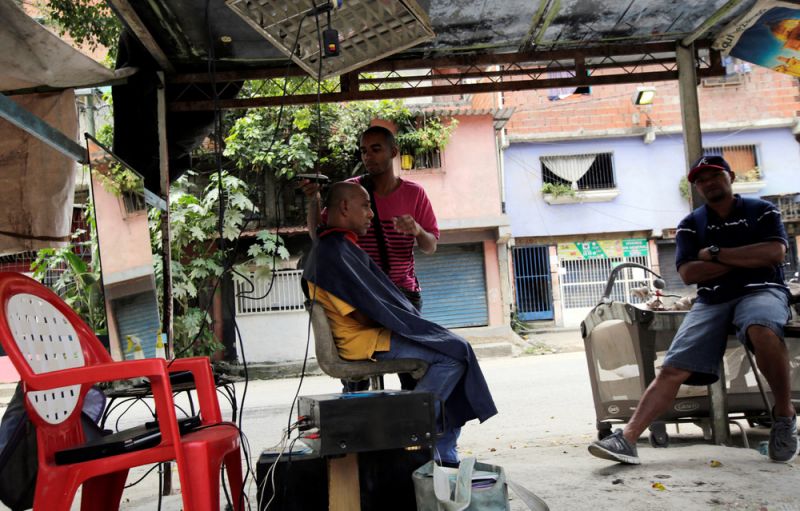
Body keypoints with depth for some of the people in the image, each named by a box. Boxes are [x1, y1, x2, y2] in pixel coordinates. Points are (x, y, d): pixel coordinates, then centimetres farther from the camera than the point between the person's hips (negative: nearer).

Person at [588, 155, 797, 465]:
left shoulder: (762, 211, 10)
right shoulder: (690, 225, 14)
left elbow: (775, 253, -9)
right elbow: (687, 273, 0)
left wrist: (715, 254, -5)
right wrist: (746, 258, -3)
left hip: (761, 290, -2)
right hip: (712, 300, 2)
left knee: (762, 330, -39)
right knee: (673, 369, -15)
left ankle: (784, 415, -17)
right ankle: (627, 438, -23)